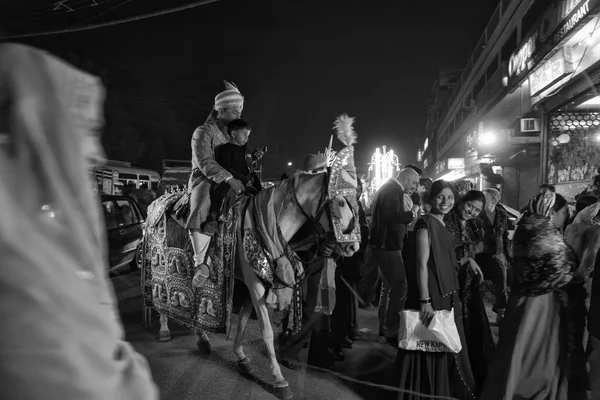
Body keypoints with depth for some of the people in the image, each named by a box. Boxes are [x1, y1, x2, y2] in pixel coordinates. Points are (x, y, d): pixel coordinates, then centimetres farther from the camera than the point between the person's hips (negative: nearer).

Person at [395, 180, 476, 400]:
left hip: (447, 294, 9)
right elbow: (422, 264, -20)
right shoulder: (426, 223, -15)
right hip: (431, 294, -9)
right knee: (430, 347, 3)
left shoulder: (444, 225, 11)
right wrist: (425, 301, -23)